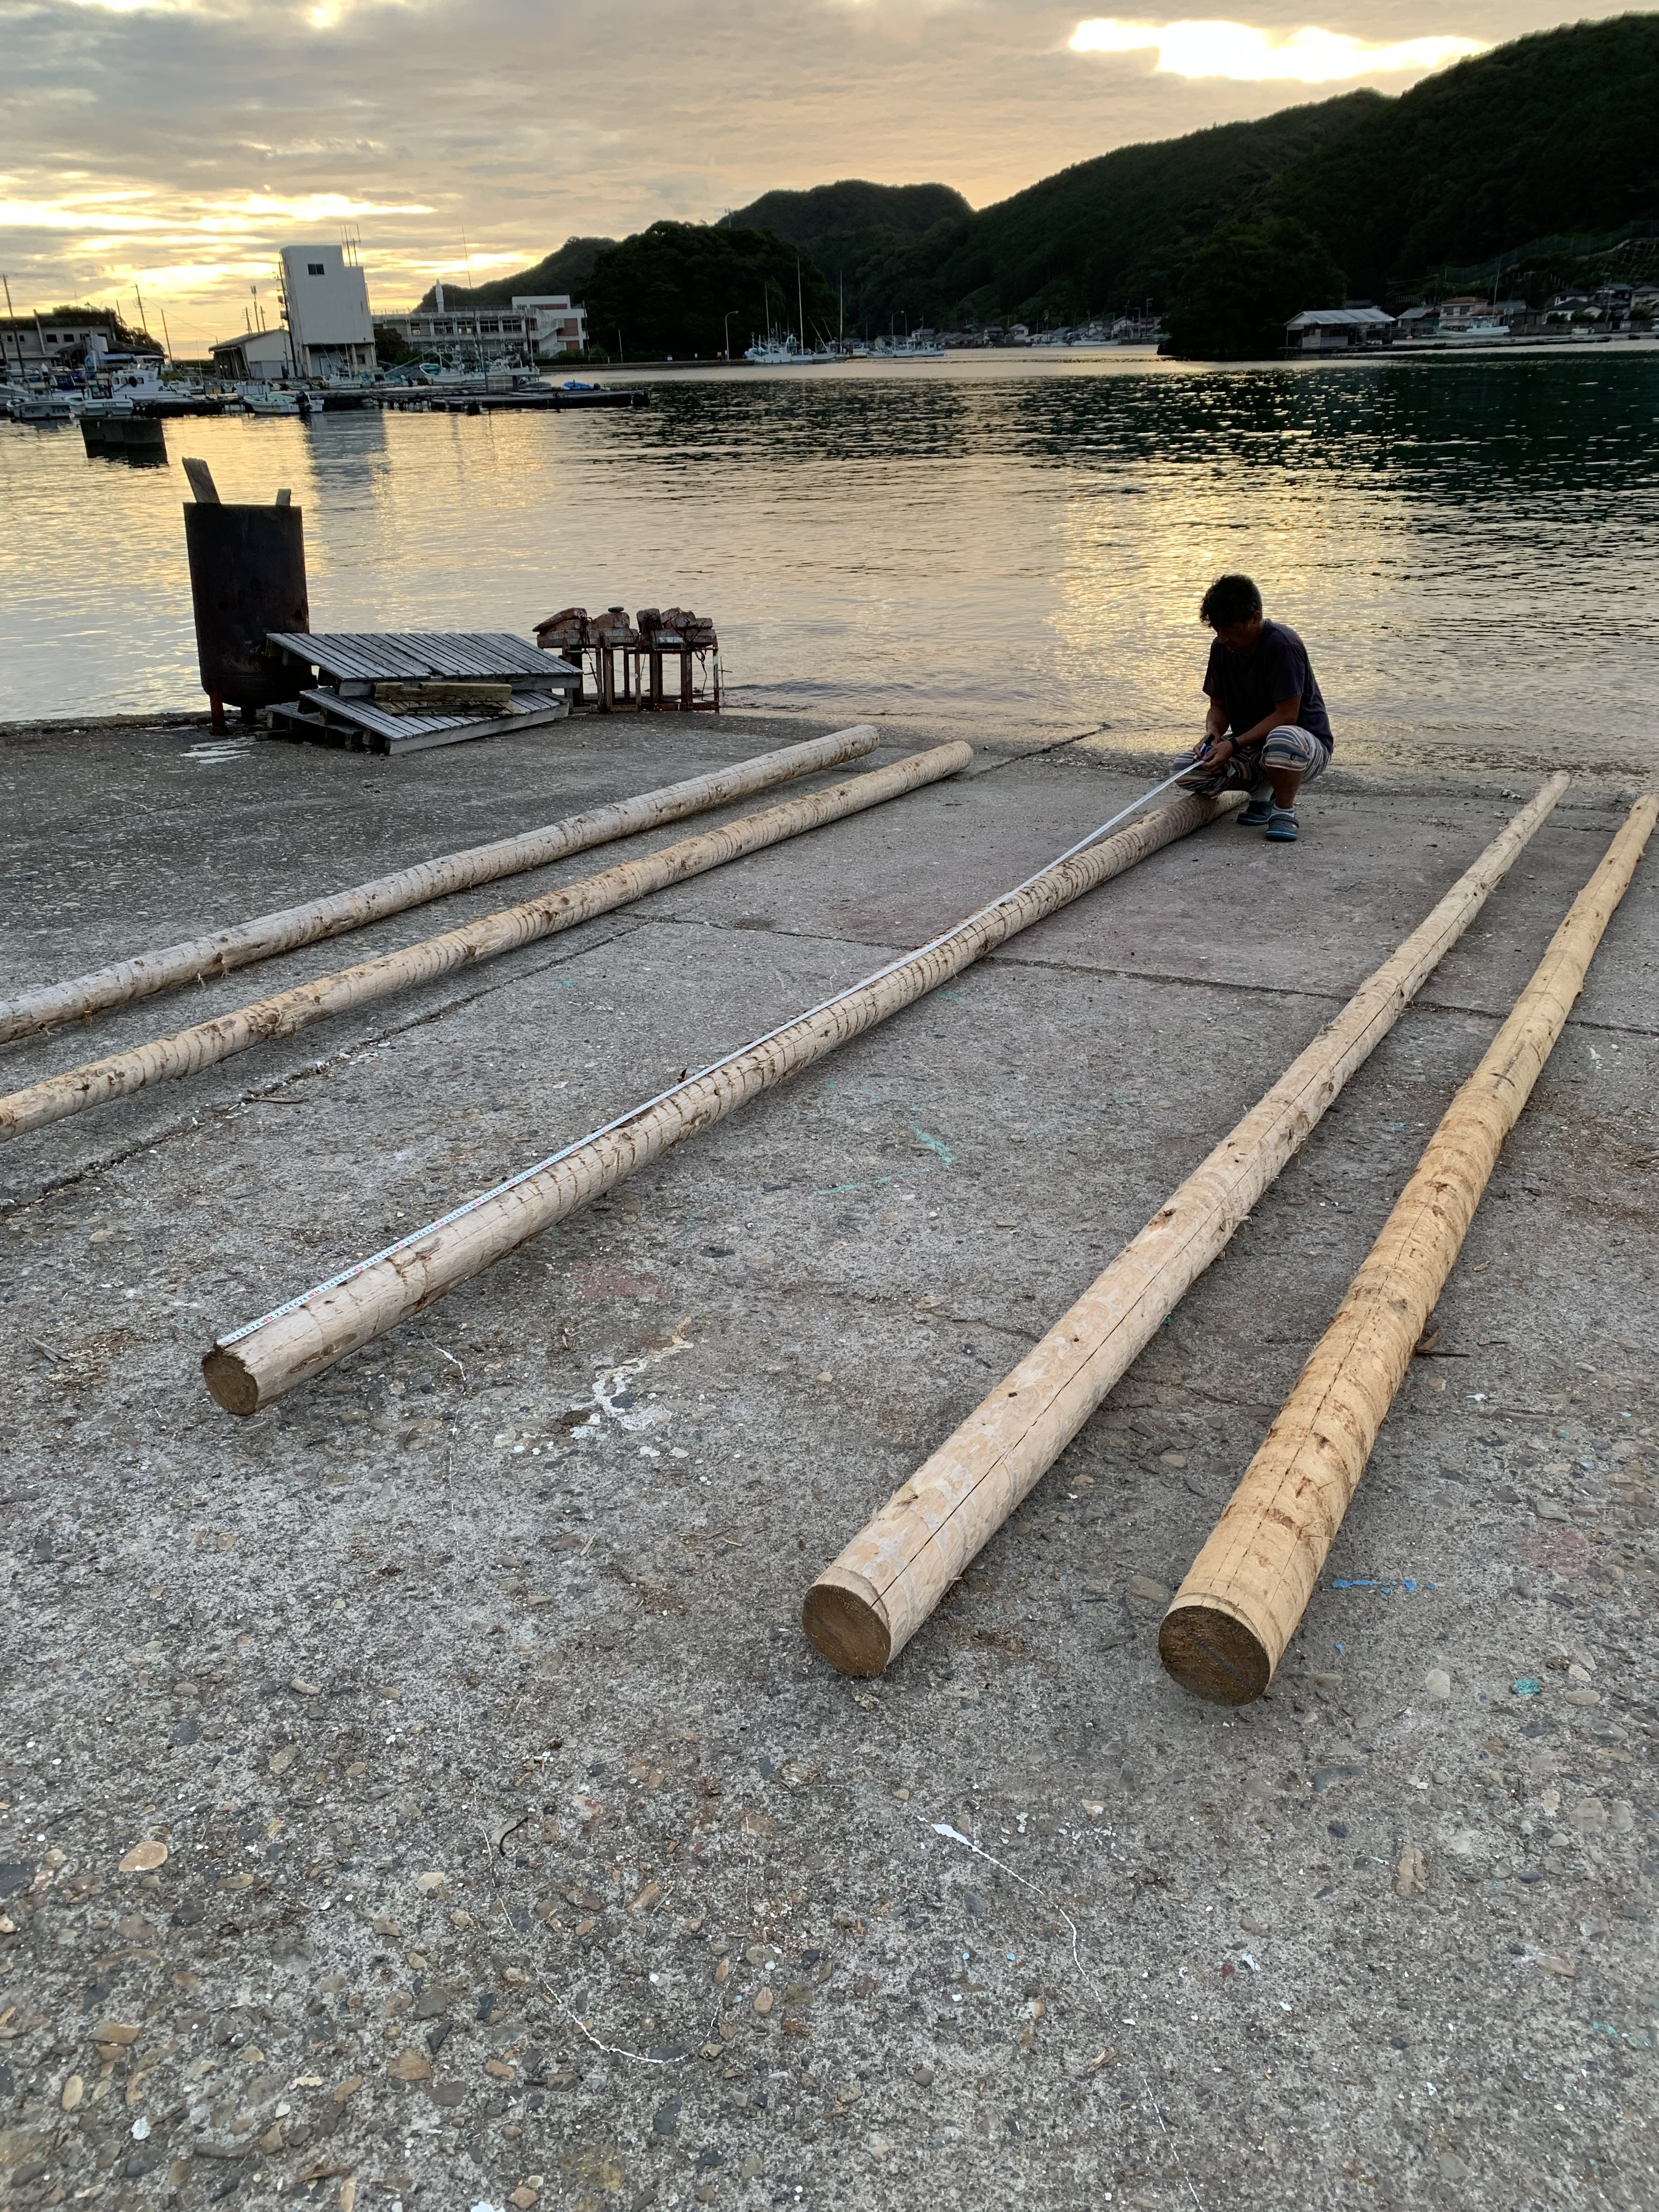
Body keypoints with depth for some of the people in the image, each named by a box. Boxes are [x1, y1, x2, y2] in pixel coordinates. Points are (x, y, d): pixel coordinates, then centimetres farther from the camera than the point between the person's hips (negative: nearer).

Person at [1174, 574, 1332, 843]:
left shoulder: (1282, 645, -21)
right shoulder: (1222, 648, 1)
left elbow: (1286, 715, -24)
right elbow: (1218, 706, 9)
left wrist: (1234, 745, -28)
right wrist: (1213, 732, -15)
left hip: (1307, 743, -7)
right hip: (1250, 748, 7)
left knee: (1281, 740, -45)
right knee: (1184, 770, -16)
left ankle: (1284, 810, -14)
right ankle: (1263, 790, 5)